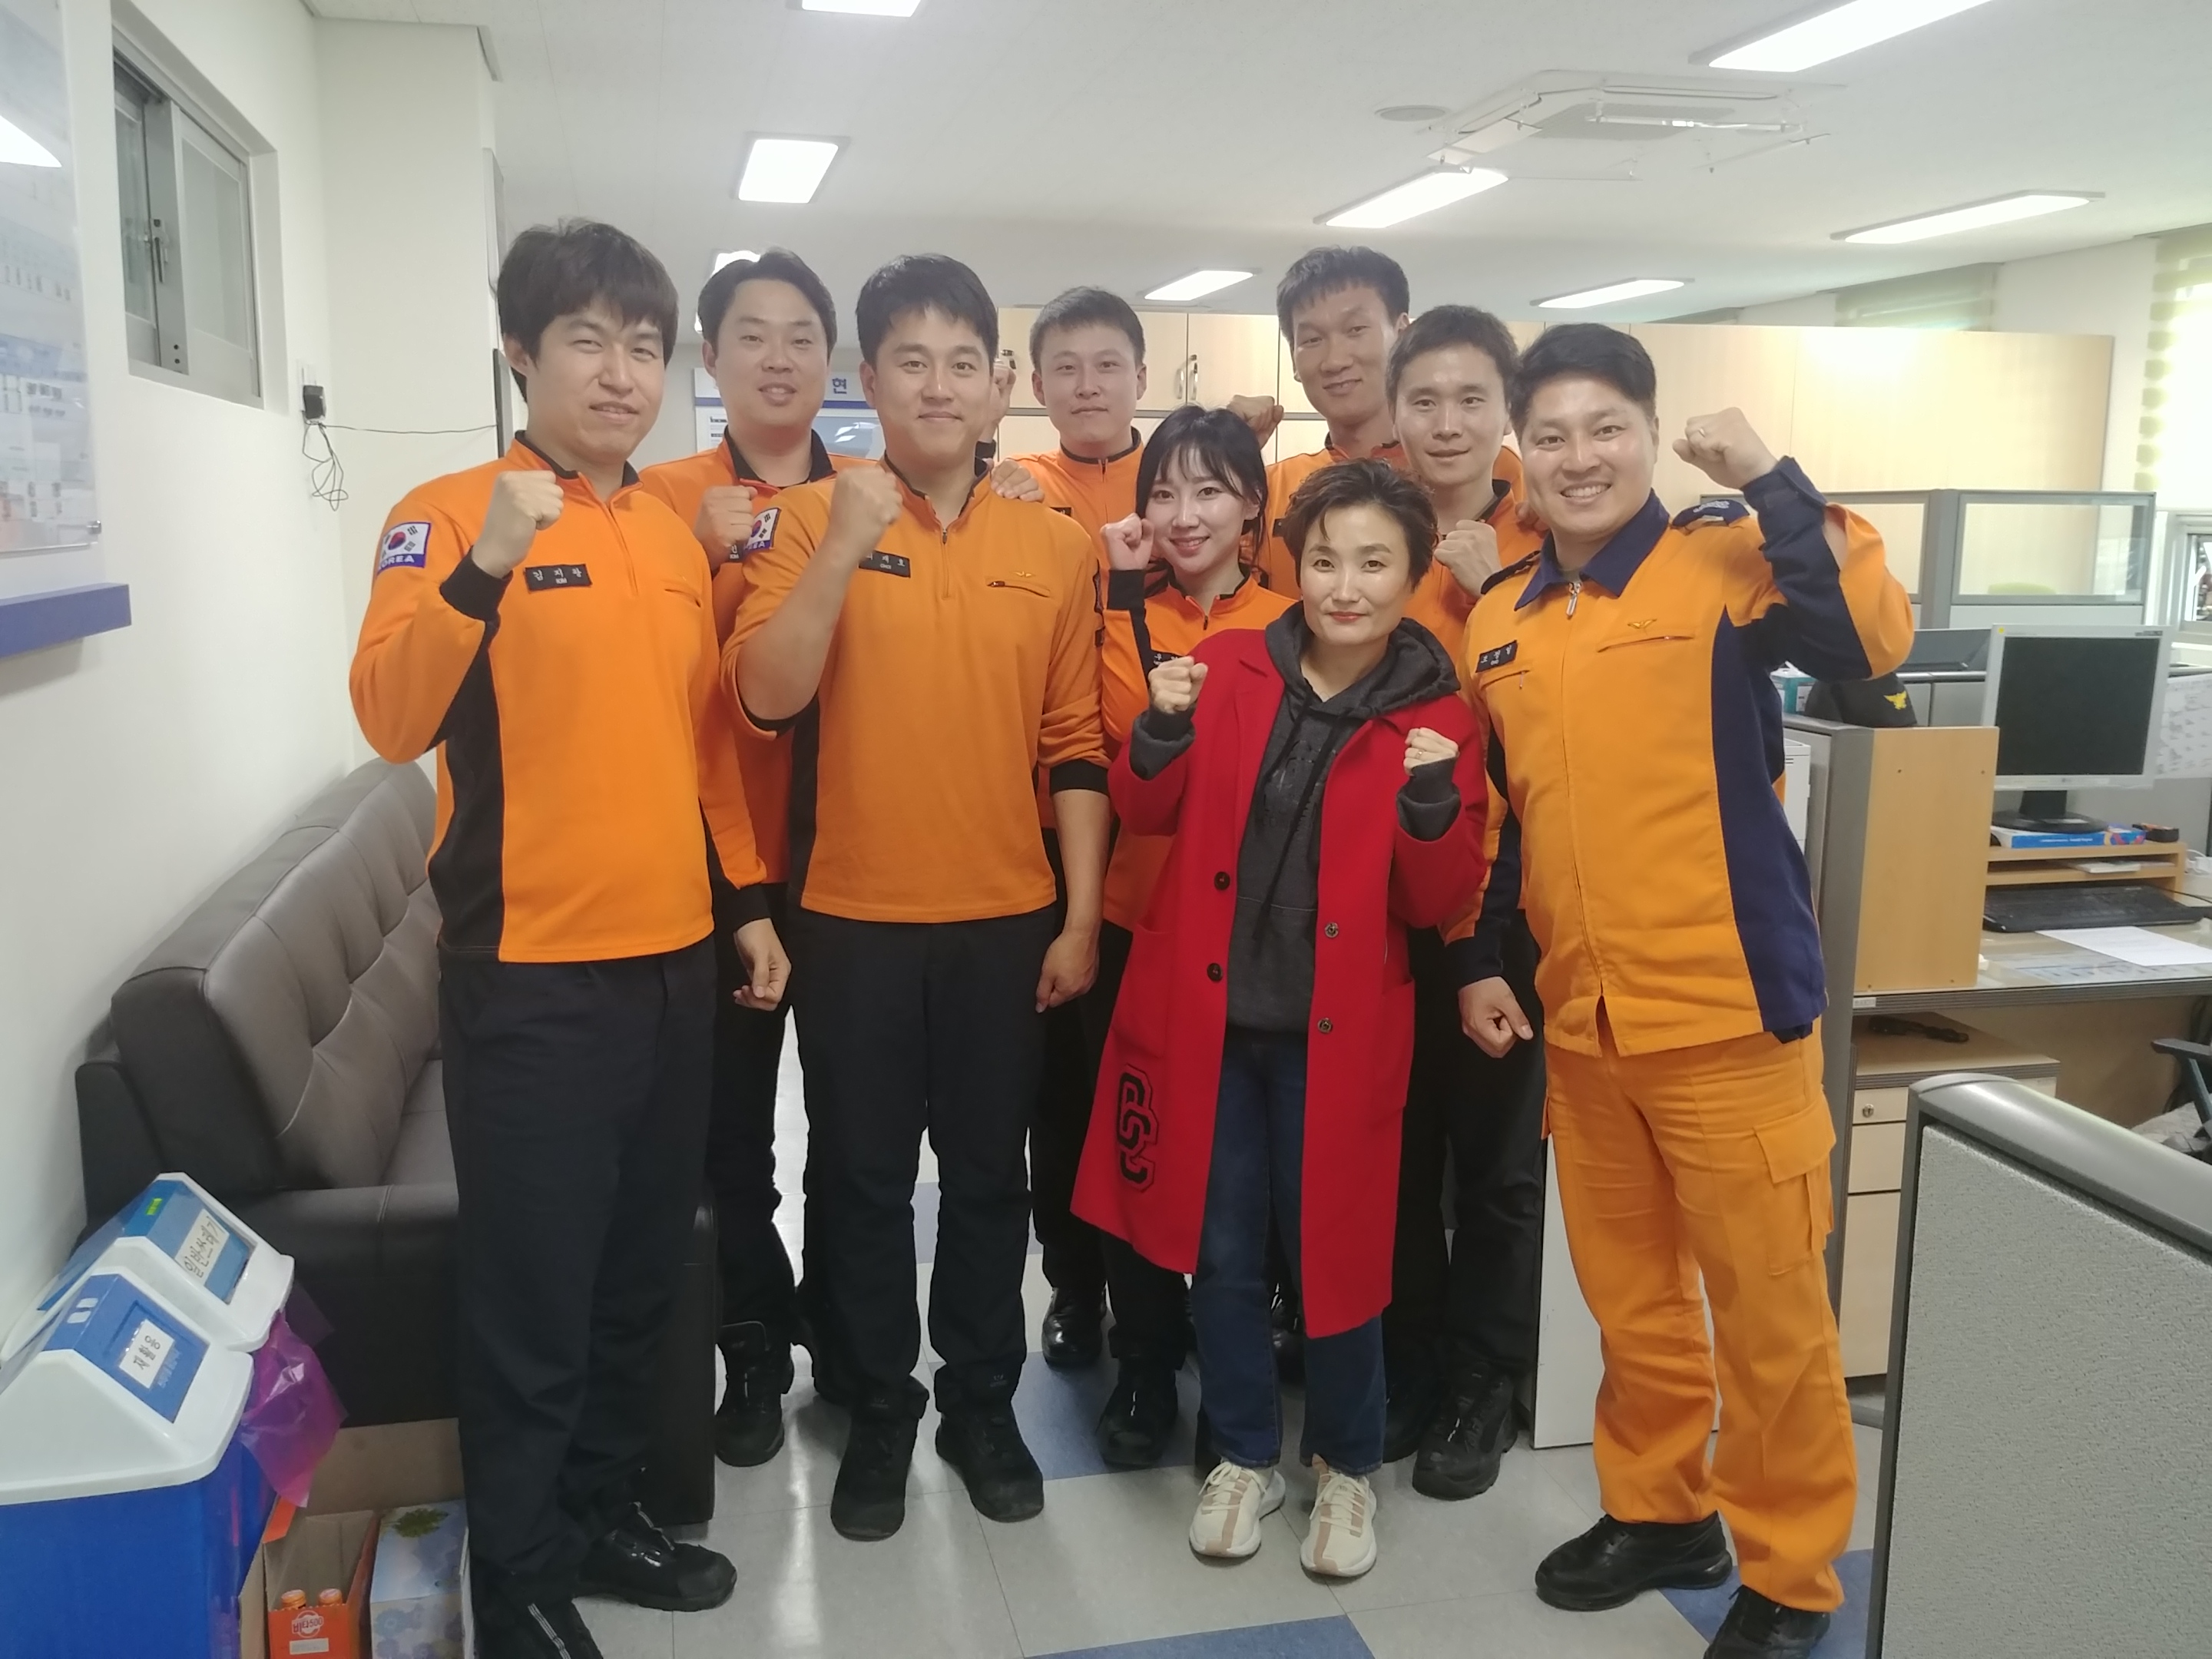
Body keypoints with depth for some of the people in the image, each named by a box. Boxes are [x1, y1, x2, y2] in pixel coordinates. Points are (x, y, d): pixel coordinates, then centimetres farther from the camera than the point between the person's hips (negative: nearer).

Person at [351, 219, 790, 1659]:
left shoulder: (678, 533, 11)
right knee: (532, 1292, 5)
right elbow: (392, 720, -21)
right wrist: (487, 565, -34)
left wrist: (750, 901, 14)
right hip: (530, 973, -6)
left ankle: (604, 1511, 38)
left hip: (673, 957, 6)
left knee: (642, 1270, 18)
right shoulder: (449, 515, -8)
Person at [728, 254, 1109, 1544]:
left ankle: (984, 1405, 32)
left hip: (1006, 922, 1)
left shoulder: (1058, 546, 2)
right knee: (867, 1179, 11)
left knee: (989, 1176, 13)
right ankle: (881, 1412, 30)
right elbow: (764, 698, -13)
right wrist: (846, 548, -22)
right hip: (853, 921, -1)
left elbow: (1078, 747, 3)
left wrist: (1080, 916, 0)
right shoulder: (813, 518, -2)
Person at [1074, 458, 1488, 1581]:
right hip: (1206, 1014, 2)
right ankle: (1244, 1455, 33)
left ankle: (1345, 1466, 32)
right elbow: (1146, 816, 4)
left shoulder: (1437, 717, -4)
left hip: (1334, 1032, -1)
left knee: (1333, 1251, 7)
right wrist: (1162, 730, -14)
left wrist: (1435, 805, -22)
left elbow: (1437, 904, -4)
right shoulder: (1229, 667, -1)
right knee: (1220, 1250, 11)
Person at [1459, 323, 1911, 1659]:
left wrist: (1770, 478, -22)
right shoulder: (1499, 623, 9)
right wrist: (1480, 960, 13)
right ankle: (1661, 1512, 38)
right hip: (1579, 1020, 5)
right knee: (1631, 1294, 19)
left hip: (1729, 1008, -5)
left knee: (1768, 1304, 7)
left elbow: (1873, 642, -25)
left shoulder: (1725, 566, -7)